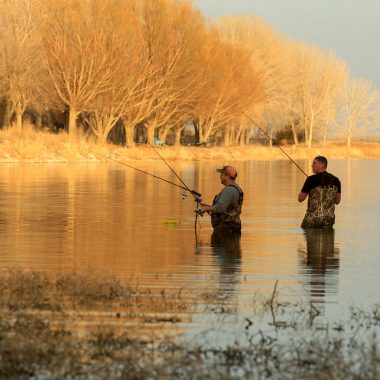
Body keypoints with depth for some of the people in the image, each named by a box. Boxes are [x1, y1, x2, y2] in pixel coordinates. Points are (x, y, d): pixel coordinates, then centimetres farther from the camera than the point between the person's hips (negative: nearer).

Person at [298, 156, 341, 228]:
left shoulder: (311, 179, -11)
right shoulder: (335, 180, 5)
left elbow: (300, 199, -6)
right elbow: (337, 201, 13)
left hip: (313, 218, -4)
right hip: (328, 219, 4)